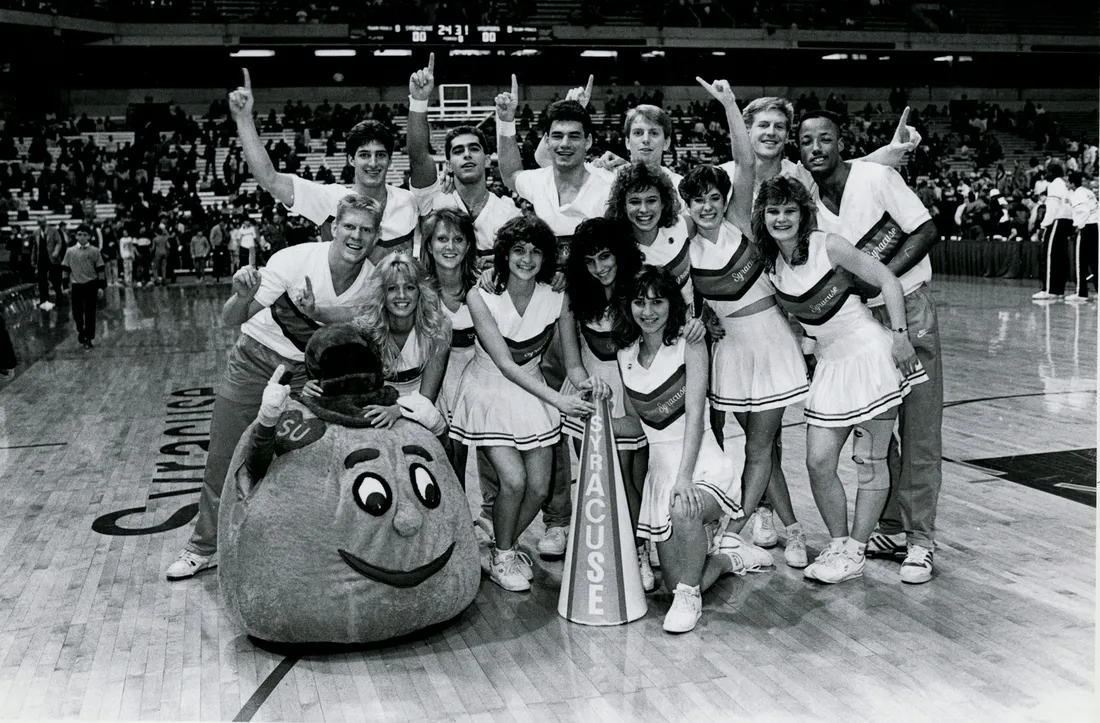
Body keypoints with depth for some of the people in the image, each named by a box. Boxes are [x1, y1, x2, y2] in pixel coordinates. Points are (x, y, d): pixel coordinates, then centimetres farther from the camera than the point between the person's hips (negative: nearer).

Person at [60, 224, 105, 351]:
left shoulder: (94, 251, -1)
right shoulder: (70, 251, 3)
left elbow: (100, 270, 1)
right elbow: (65, 269, 8)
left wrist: (101, 287, -3)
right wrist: (66, 285, 5)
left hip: (91, 285, -2)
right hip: (76, 285, 2)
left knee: (90, 313, 2)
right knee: (77, 313, 5)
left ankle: (89, 339, 12)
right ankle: (81, 331, 32)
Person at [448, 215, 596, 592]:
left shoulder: (556, 300, -11)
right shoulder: (481, 296, -19)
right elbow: (505, 364, -24)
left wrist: (582, 381, -25)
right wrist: (558, 400, -32)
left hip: (532, 392, 3)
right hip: (490, 391, -3)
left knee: (540, 486, -2)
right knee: (513, 479, -18)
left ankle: (507, 547, 28)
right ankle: (501, 557, 10)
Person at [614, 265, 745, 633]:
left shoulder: (690, 346, -6)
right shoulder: (625, 354, 9)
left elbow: (695, 415, -15)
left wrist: (684, 477, -24)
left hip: (702, 464, -4)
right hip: (658, 466, 5)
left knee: (684, 512, -39)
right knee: (675, 582, -4)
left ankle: (689, 596, -13)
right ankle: (724, 558, 30)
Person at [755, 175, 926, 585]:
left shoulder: (827, 246, -13)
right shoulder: (770, 263, 1)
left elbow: (887, 281, -10)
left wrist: (900, 334, -16)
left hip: (871, 356, -5)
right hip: (830, 364, 6)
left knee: (870, 462, 2)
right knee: (818, 462, 0)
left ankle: (855, 552, 13)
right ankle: (838, 544, 18)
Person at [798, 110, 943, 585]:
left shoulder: (876, 177, -13)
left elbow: (927, 232, -13)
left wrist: (881, 276, -21)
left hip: (908, 306, -5)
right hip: (858, 318, 5)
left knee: (919, 430, -2)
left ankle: (920, 540, 5)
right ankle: (892, 527, 23)